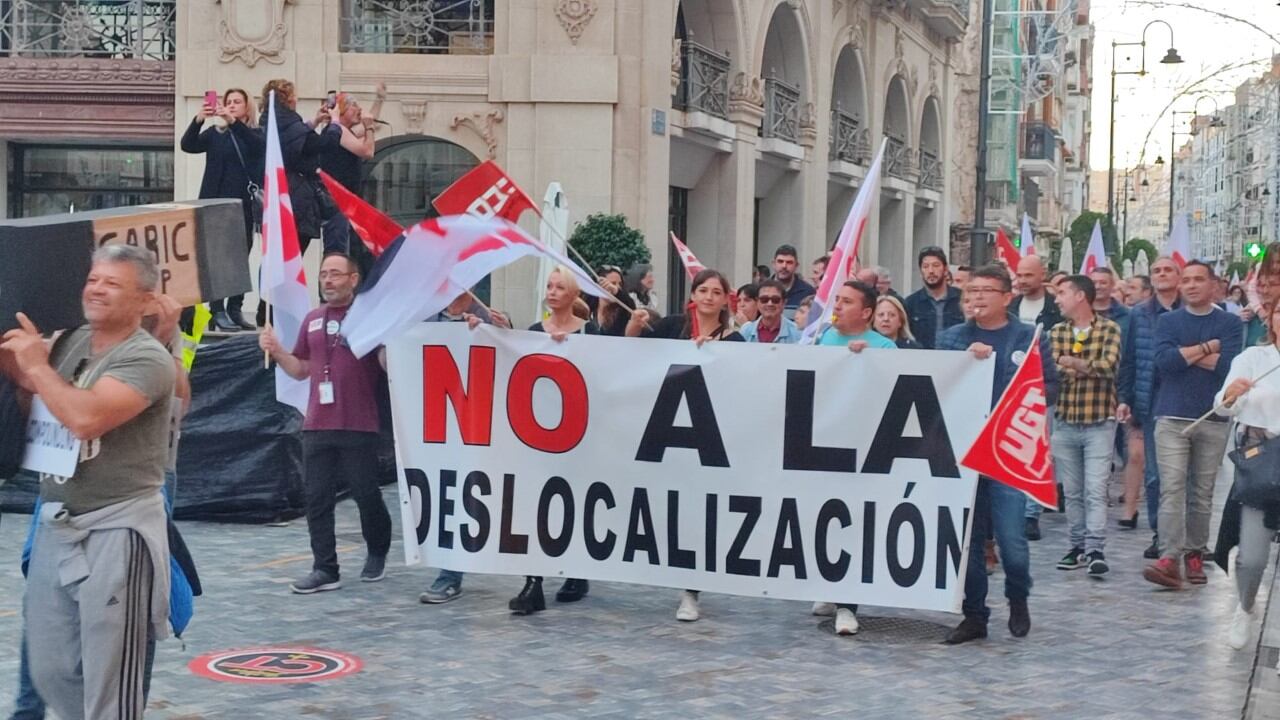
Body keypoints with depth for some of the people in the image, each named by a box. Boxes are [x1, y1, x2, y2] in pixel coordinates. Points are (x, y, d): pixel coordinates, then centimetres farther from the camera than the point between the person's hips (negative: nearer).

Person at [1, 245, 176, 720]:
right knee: (50, 672, 15)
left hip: (116, 532, -8)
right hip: (55, 525, 8)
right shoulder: (70, 342, 10)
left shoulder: (146, 358, -14)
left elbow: (85, 418, -29)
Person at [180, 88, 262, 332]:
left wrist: (233, 121, -28)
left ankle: (235, 309, 10)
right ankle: (217, 311, -8)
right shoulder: (215, 133, 8)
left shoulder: (254, 134, 9)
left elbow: (257, 144, -15)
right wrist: (198, 120, -24)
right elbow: (187, 145, -6)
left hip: (245, 204, 2)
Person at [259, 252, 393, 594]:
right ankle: (325, 569, 7)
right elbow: (301, 369, 19)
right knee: (317, 498, 3)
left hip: (359, 426, -5)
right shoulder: (312, 320, 13)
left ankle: (377, 554, 29)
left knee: (366, 495, 6)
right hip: (317, 425, 5)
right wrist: (276, 351, 3)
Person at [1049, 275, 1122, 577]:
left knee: (1096, 490, -9)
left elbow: (1108, 365, -17)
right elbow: (1055, 370, -4)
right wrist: (1091, 367, -13)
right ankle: (1078, 545, 17)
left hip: (1099, 422, -4)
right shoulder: (1056, 331, 9)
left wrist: (1073, 363, -11)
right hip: (1065, 422, 4)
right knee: (1072, 491, 9)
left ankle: (1096, 549, -10)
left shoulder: (1109, 329, -1)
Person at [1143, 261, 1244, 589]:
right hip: (1172, 418, -1)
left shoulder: (1229, 323, 6)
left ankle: (1195, 554, 16)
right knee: (1172, 489, -11)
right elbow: (1164, 360, -9)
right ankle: (1170, 558, -17)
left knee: (1202, 492, 6)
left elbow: (1229, 365, -10)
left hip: (1213, 420, 1)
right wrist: (1207, 347, -6)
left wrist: (1184, 354, -6)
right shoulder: (1167, 321, 8)